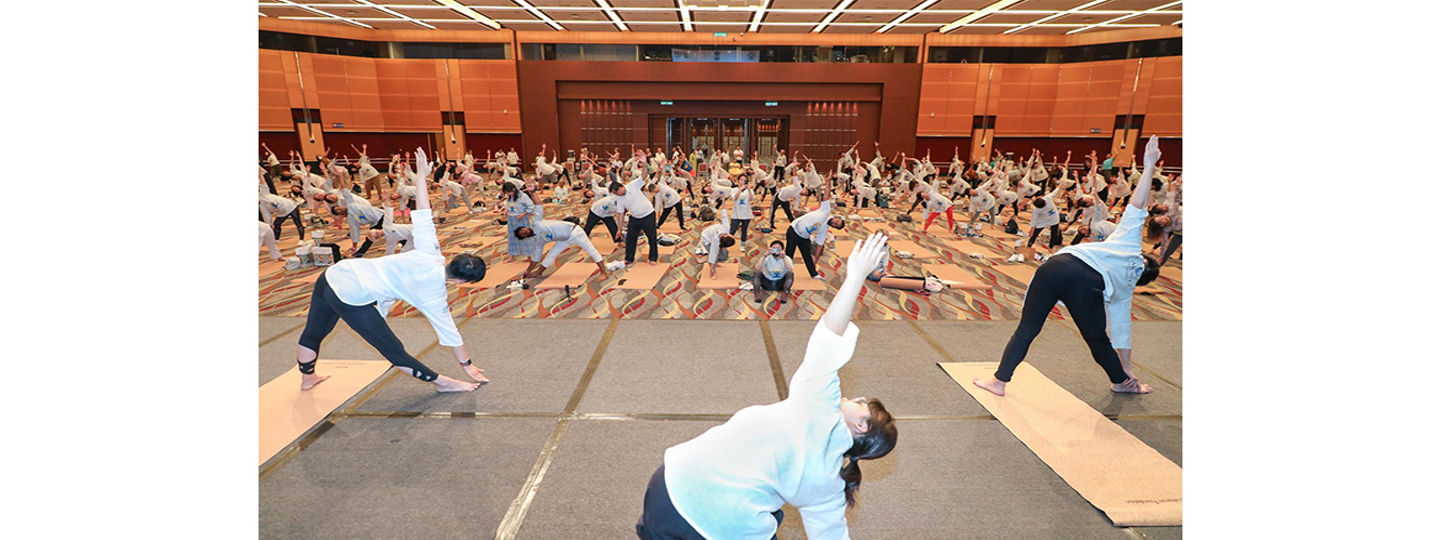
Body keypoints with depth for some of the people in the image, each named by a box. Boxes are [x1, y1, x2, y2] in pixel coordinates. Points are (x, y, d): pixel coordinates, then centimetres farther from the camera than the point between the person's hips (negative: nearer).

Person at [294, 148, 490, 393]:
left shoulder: (430, 253, -5)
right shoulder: (434, 296, -14)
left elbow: (422, 213, -3)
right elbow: (449, 333, -6)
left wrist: (421, 174, 4)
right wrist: (467, 365, 5)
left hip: (333, 274, 7)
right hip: (353, 299, -7)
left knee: (312, 333, 28)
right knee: (394, 351, 0)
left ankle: (307, 378, 53)